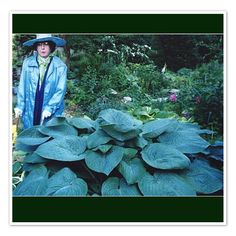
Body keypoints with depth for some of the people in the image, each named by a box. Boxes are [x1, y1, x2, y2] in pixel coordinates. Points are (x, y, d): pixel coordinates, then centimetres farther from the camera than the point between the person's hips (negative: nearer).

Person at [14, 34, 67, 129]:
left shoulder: (60, 66, -4)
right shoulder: (27, 63, 2)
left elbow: (60, 90, -8)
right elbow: (22, 86, 7)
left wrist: (49, 108, -16)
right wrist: (20, 106, 2)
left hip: (52, 114, -2)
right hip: (30, 112, 2)